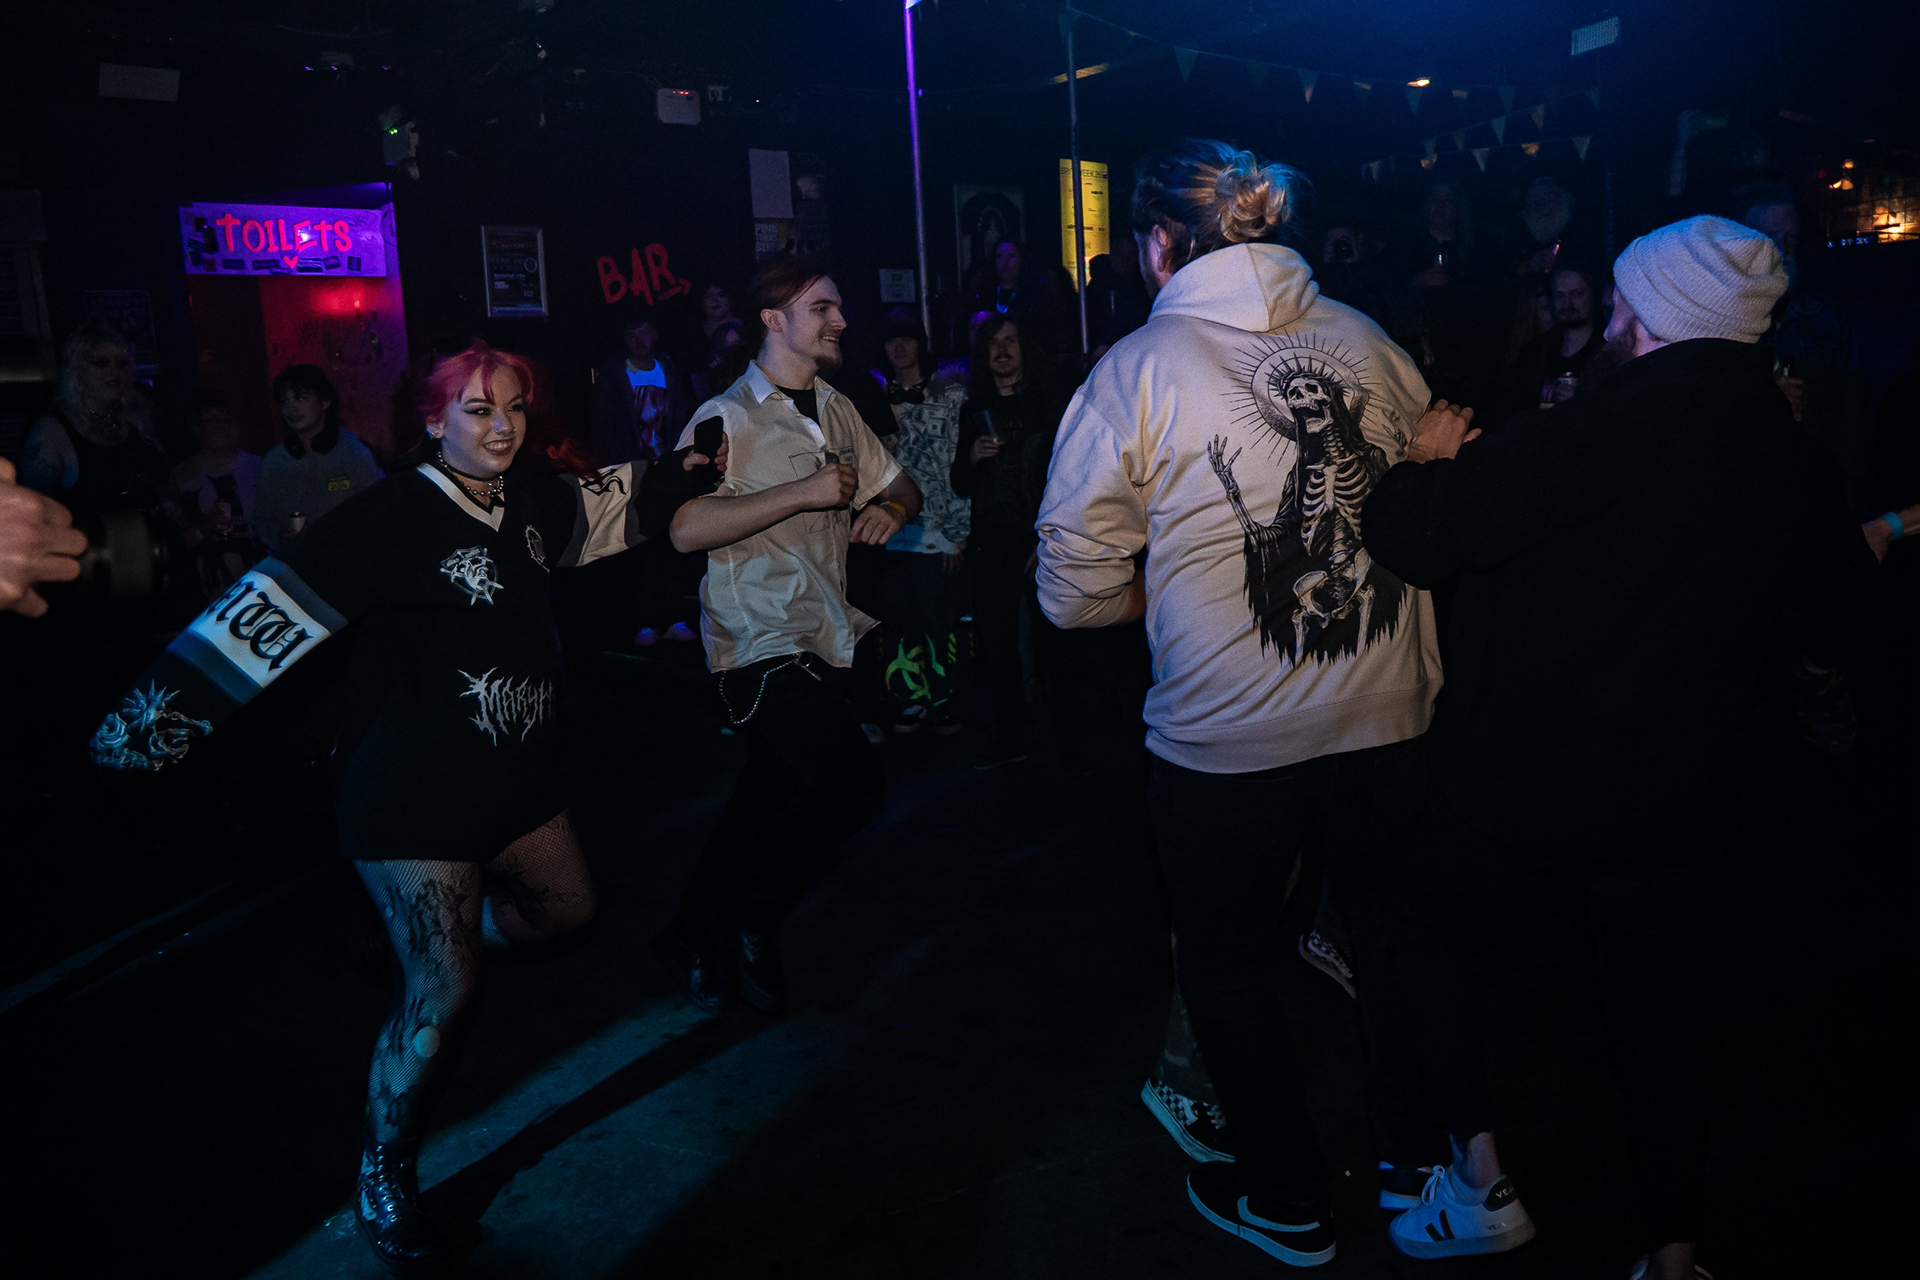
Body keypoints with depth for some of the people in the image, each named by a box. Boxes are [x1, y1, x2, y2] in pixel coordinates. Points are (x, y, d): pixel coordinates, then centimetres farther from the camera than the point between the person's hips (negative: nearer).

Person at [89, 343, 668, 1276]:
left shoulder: (533, 502, 3)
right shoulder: (397, 515, -19)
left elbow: (617, 497, 21)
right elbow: (288, 594, -29)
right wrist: (175, 703, -37)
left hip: (515, 775, 8)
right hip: (414, 790, -8)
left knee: (567, 907, 23)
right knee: (440, 995, -7)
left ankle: (439, 943, 51)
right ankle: (382, 1183, 14)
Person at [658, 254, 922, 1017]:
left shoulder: (836, 410, 12)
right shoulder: (726, 418, -11)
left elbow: (900, 486, 20)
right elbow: (686, 528, -24)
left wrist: (890, 506, -5)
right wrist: (804, 492, -24)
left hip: (820, 638, 8)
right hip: (759, 643, -8)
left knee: (771, 794, 15)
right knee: (853, 780, -16)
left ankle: (697, 938, 33)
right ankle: (748, 923, 6)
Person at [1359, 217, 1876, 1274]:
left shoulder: (1604, 426, -21)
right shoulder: (1789, 456, 0)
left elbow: (1411, 534, -25)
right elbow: (1841, 591, 19)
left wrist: (1424, 461, -5)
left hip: (1531, 778, -6)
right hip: (1675, 792, 6)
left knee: (1424, 933, 14)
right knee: (1651, 1002, 19)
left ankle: (1479, 1174, 9)